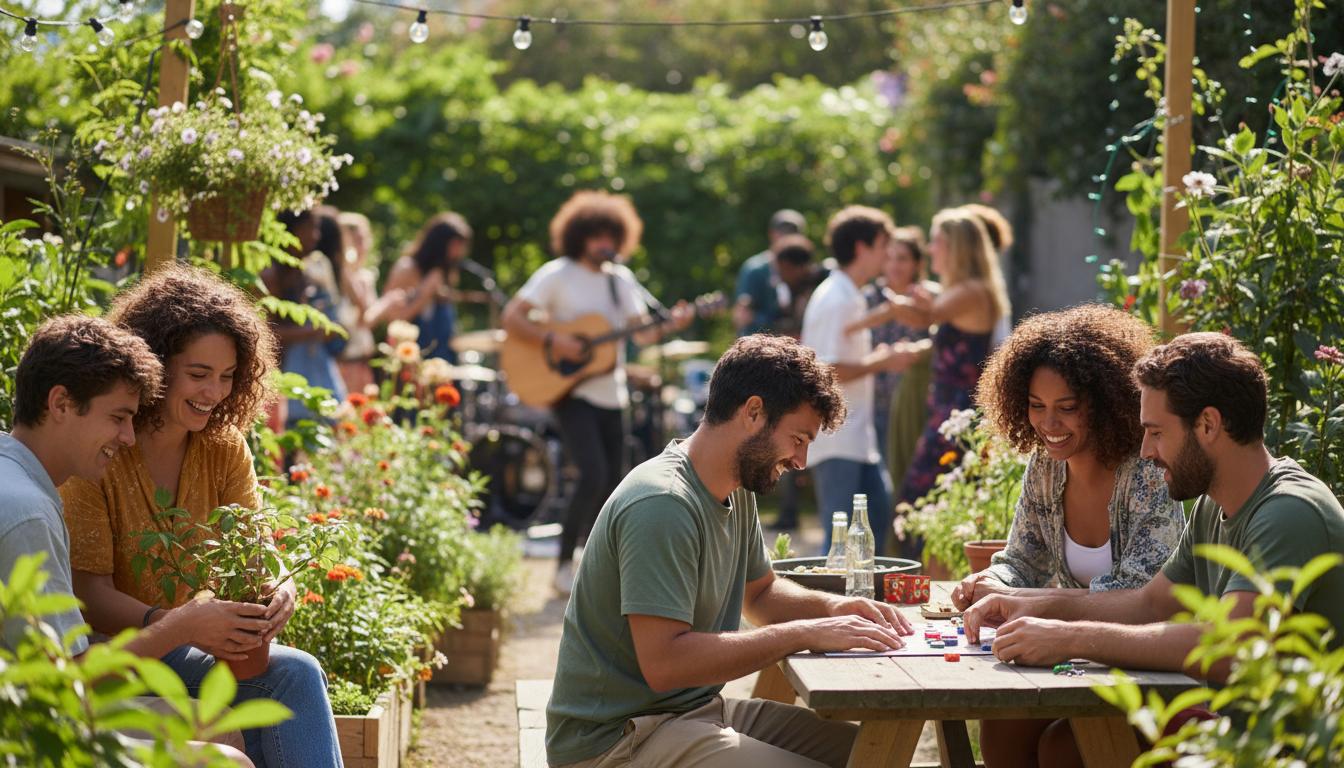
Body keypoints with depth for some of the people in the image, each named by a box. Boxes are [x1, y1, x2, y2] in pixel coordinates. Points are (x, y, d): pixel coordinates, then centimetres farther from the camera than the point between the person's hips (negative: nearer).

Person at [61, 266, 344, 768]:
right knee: (294, 674, -26)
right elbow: (88, 593, -19)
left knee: (296, 674, -25)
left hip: (194, 643, 6)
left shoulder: (225, 449, 5)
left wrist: (280, 589, -26)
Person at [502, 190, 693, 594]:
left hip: (611, 394, 6)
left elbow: (642, 332, 7)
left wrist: (671, 323, -12)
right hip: (571, 392, -6)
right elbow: (511, 318, -11)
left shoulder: (621, 279, 11)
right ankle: (564, 567, -9)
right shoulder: (557, 275, -6)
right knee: (594, 475, -19)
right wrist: (552, 341, -23)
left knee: (611, 482, 7)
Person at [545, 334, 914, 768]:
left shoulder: (736, 493, 8)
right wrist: (805, 634, -25)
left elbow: (760, 592, 25)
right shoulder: (662, 505, -22)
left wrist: (833, 607, 4)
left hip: (699, 709, 10)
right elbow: (664, 662, -29)